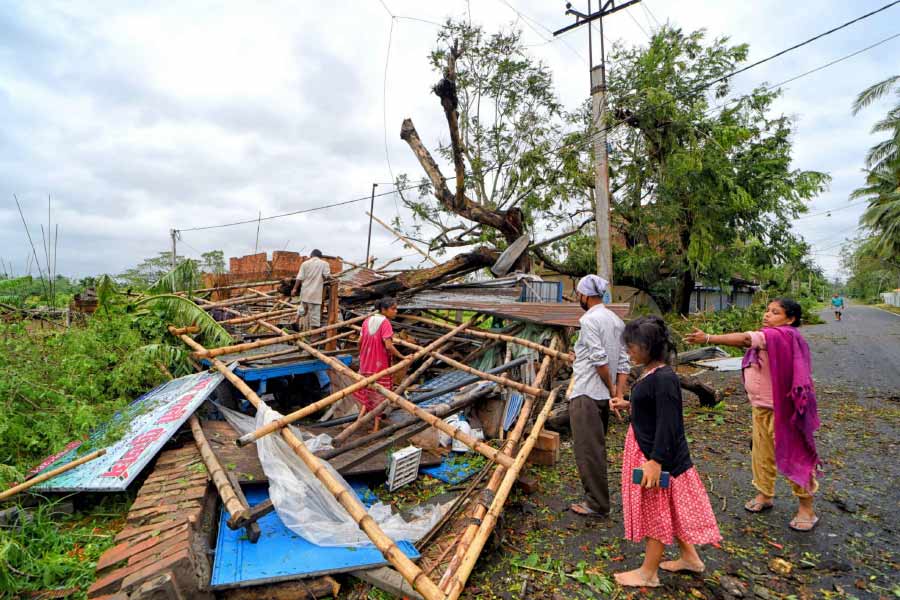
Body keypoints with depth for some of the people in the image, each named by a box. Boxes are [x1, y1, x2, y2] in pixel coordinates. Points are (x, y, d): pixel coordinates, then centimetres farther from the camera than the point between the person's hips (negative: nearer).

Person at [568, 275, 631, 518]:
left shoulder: (589, 320, -15)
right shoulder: (616, 320, 11)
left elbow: (599, 359, -21)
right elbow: (624, 363, 7)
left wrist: (612, 388, -8)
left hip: (586, 394, -9)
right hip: (604, 396, 9)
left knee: (588, 449, 1)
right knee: (596, 448, 19)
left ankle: (597, 504, 10)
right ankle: (596, 497, 32)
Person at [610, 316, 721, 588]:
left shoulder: (663, 379, -25)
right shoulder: (651, 373, 4)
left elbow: (667, 424, -26)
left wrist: (655, 461, -26)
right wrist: (629, 406, 12)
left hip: (658, 454, -9)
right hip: (645, 449, 9)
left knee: (657, 511, 7)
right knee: (669, 510, 22)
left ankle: (648, 573, 24)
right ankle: (690, 557, 40)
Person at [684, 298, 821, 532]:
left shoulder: (782, 335, -20)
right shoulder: (767, 336, 11)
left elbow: (745, 339, -30)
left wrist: (708, 338, -34)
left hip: (780, 409, -9)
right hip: (760, 406, 9)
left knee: (792, 455, 4)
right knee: (761, 453, 18)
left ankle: (807, 507, 19)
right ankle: (765, 494, 34)